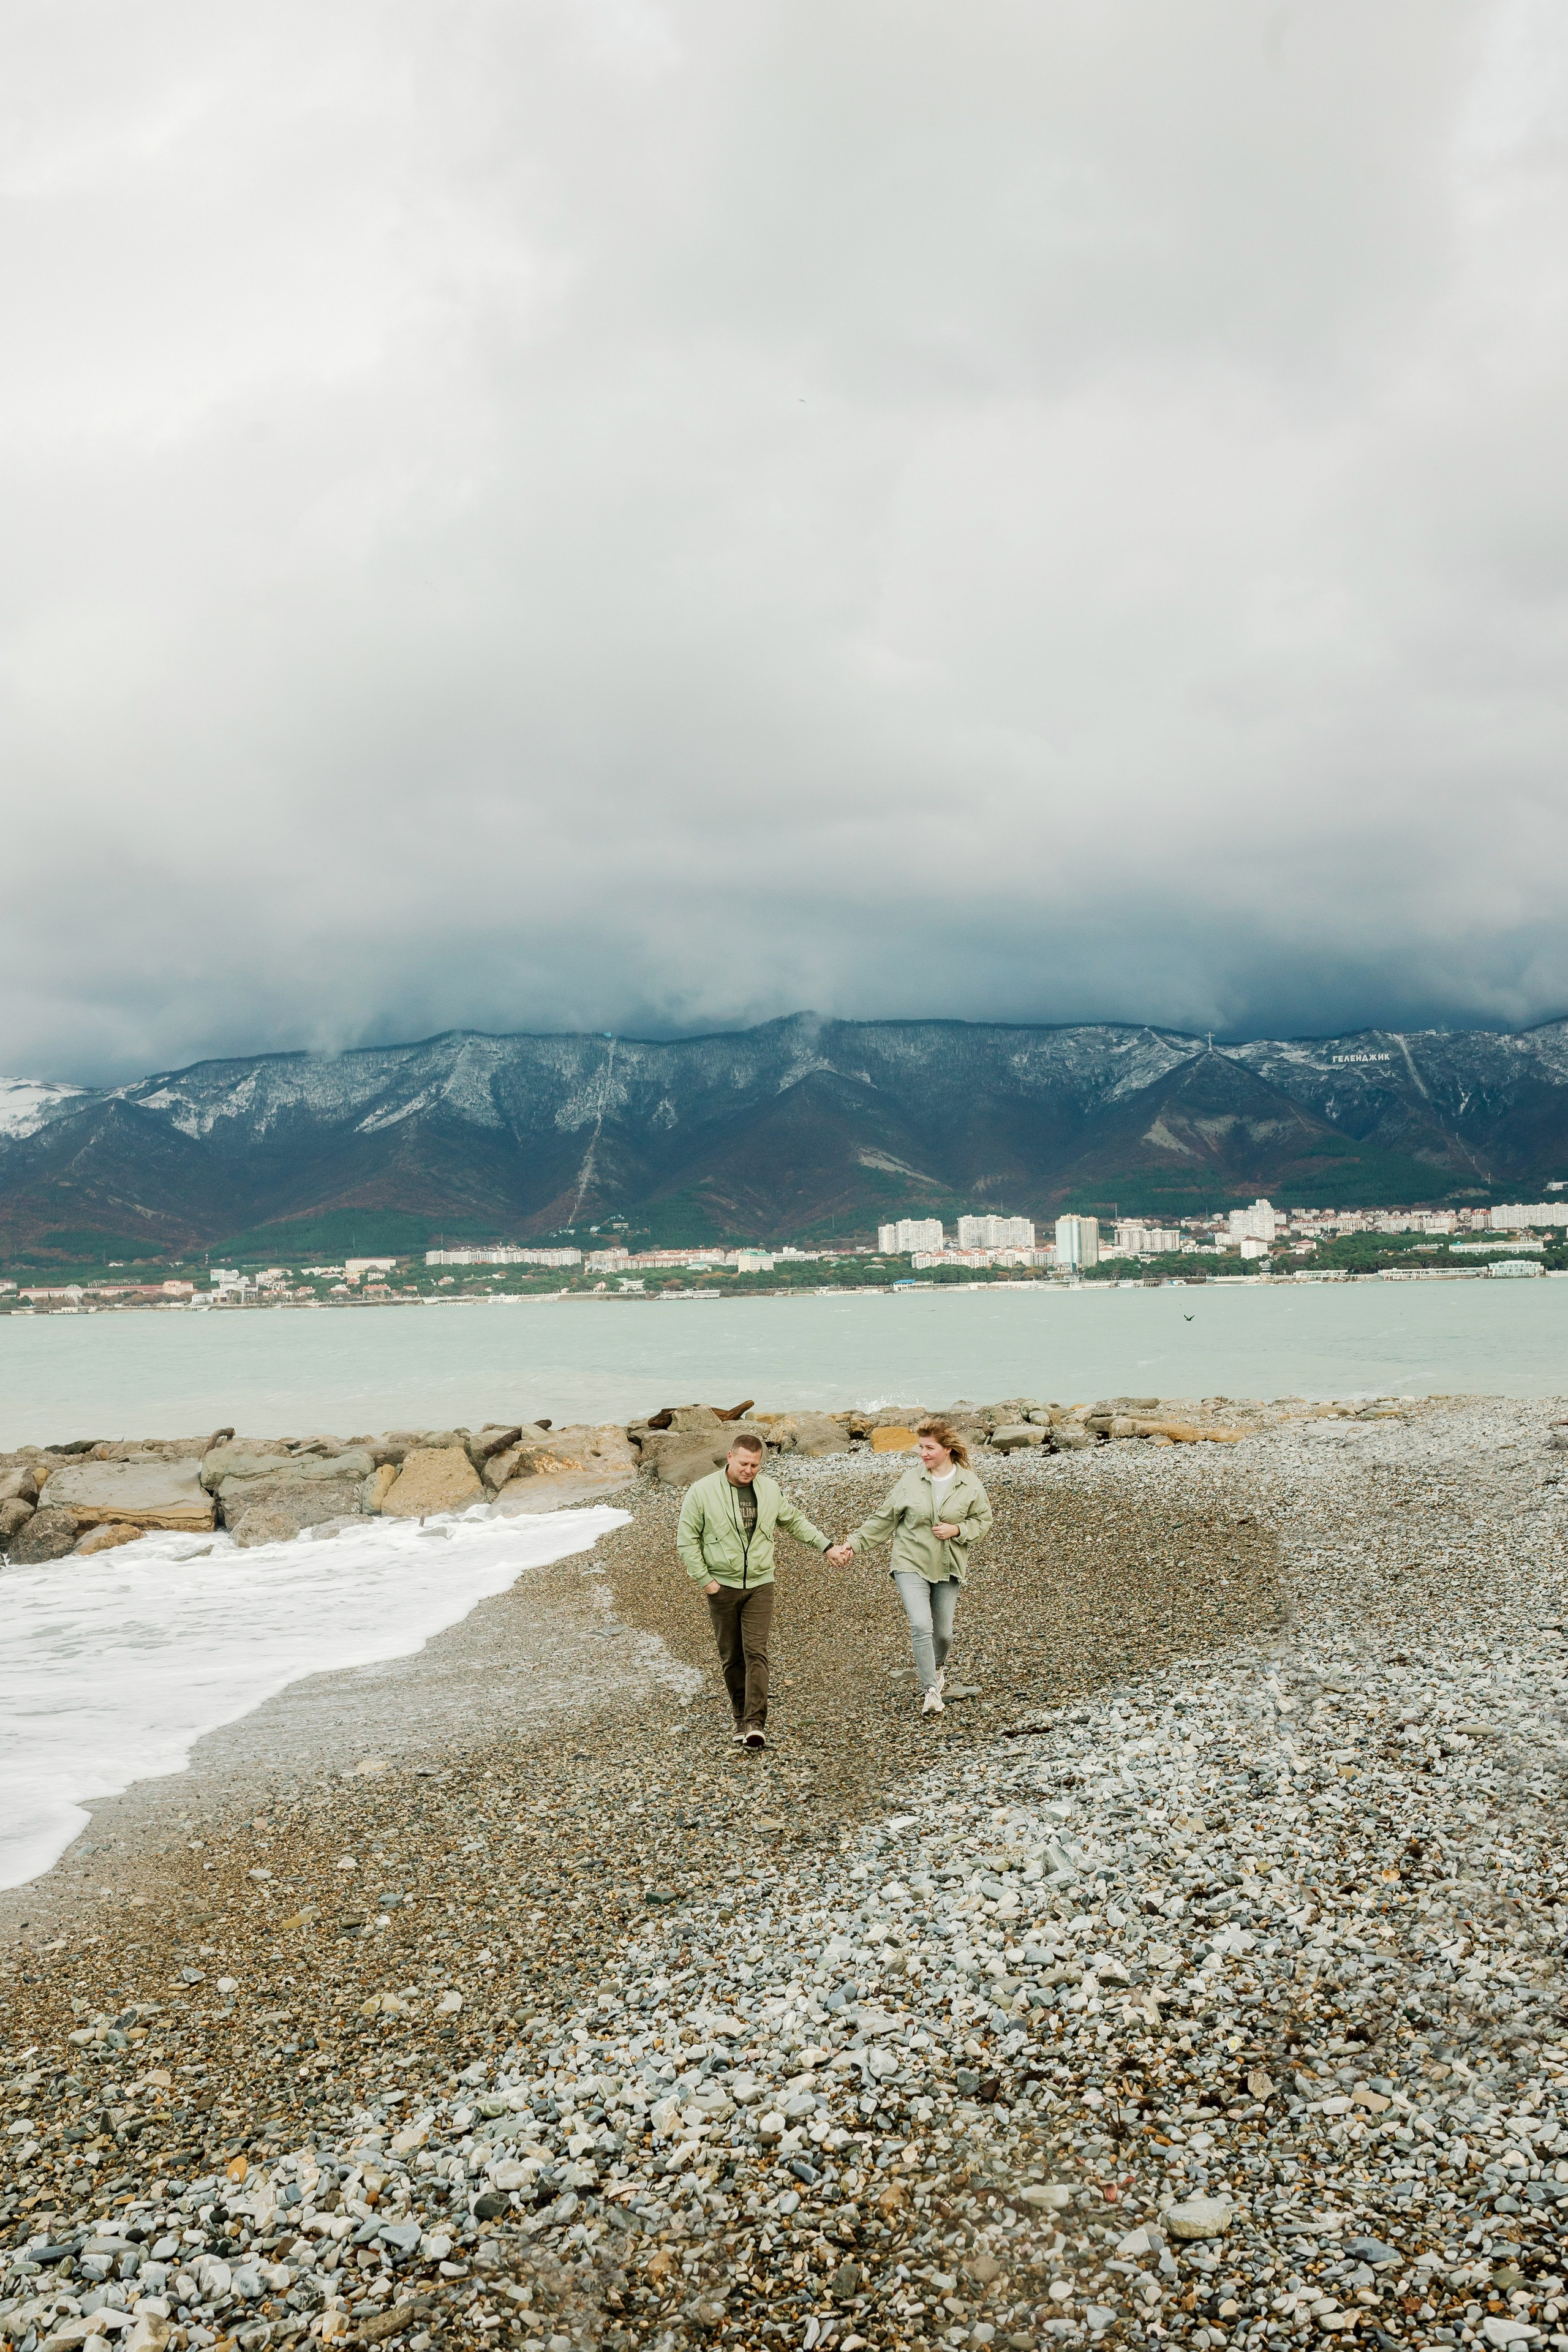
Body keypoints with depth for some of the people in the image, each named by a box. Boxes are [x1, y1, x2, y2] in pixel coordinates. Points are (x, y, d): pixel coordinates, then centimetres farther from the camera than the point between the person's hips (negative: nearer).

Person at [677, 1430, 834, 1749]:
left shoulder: (770, 1490, 3)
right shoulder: (702, 1492, -8)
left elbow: (796, 1521, 17)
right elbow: (687, 1540, -3)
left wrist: (826, 1546, 11)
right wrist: (703, 1579, -8)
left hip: (760, 1585, 1)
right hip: (722, 1587, -1)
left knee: (756, 1652, -9)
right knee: (731, 1657, 7)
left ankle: (756, 1723, -12)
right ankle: (741, 1718, 20)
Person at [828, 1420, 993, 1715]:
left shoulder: (970, 1483, -3)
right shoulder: (911, 1479, -4)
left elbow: (983, 1521, 6)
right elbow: (883, 1518, 3)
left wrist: (957, 1530, -13)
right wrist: (853, 1543, -1)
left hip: (948, 1568, 1)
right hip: (911, 1564, -1)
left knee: (943, 1632, 10)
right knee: (921, 1626, -17)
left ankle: (938, 1667, 44)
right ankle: (931, 1691, -9)